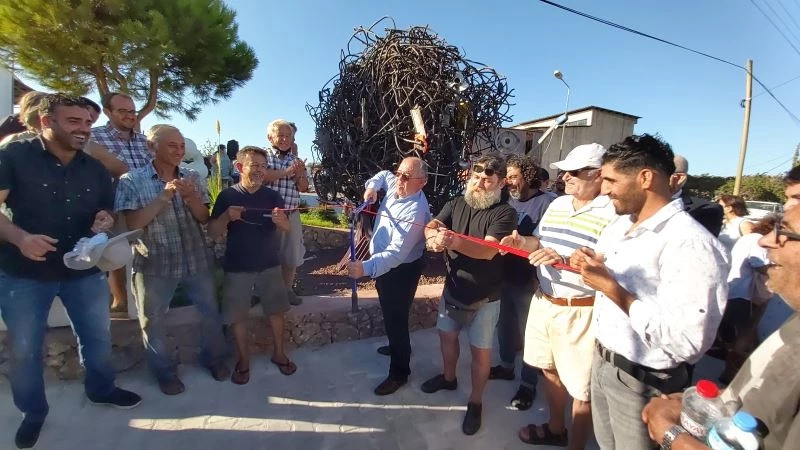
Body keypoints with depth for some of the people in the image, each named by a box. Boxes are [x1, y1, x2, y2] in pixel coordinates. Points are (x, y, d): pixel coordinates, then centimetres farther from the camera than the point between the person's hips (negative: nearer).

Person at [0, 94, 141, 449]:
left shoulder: (96, 170, 3)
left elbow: (107, 211, 13)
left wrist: (106, 221, -10)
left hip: (84, 270, 4)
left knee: (98, 336, 16)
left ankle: (101, 390, 39)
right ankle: (33, 412, 35)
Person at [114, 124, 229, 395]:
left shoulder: (192, 178, 3)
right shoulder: (131, 181, -6)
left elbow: (204, 218, 0)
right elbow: (133, 223, -14)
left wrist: (190, 197, -18)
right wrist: (164, 196, -22)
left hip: (196, 260, 3)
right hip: (154, 264, -2)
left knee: (211, 312, 11)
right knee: (153, 321, 11)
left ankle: (214, 359, 33)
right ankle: (165, 372, 32)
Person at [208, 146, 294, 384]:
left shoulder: (272, 195, 0)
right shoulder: (227, 195, -4)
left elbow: (286, 228, -9)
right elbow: (212, 232, -5)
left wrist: (280, 219, -32)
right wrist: (226, 216, -24)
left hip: (269, 264, 1)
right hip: (237, 267, -1)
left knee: (276, 310, 8)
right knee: (237, 315, 6)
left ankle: (279, 353, 27)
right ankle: (243, 361, 25)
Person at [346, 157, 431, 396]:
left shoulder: (415, 212, -32)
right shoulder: (395, 185, -6)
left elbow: (396, 253, -39)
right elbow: (383, 175, 20)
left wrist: (366, 267, -53)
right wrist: (372, 186, -1)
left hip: (401, 270, -10)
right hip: (384, 263, 10)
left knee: (396, 319, 2)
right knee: (390, 314, 27)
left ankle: (399, 372, 21)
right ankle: (397, 346, 51)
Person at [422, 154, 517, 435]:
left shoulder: (504, 213, -17)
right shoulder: (456, 204, -2)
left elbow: (488, 250, -31)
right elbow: (430, 227, -11)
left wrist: (455, 242, -49)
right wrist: (434, 237, -36)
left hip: (484, 297, -5)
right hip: (453, 287, 5)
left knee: (480, 351, 8)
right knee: (447, 335, 21)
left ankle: (475, 402, 31)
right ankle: (448, 377, 48)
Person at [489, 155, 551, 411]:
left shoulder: (545, 202, -13)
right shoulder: (508, 201, 7)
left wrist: (540, 277, -21)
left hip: (528, 281, -6)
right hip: (504, 277, 6)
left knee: (528, 332, 9)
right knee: (505, 325, 20)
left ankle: (528, 384, 26)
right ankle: (506, 366, 42)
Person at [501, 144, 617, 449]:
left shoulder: (613, 214, -16)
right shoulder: (557, 204, 8)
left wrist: (563, 260, -33)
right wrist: (522, 242, -3)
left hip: (581, 312, -7)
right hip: (544, 302, 8)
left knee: (581, 387, 9)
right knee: (550, 369, 23)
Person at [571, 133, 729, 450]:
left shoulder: (690, 243, -25)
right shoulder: (619, 225, 3)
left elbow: (687, 343, -31)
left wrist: (611, 288, -29)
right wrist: (587, 266, -4)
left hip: (641, 382, -7)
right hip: (601, 362, 7)